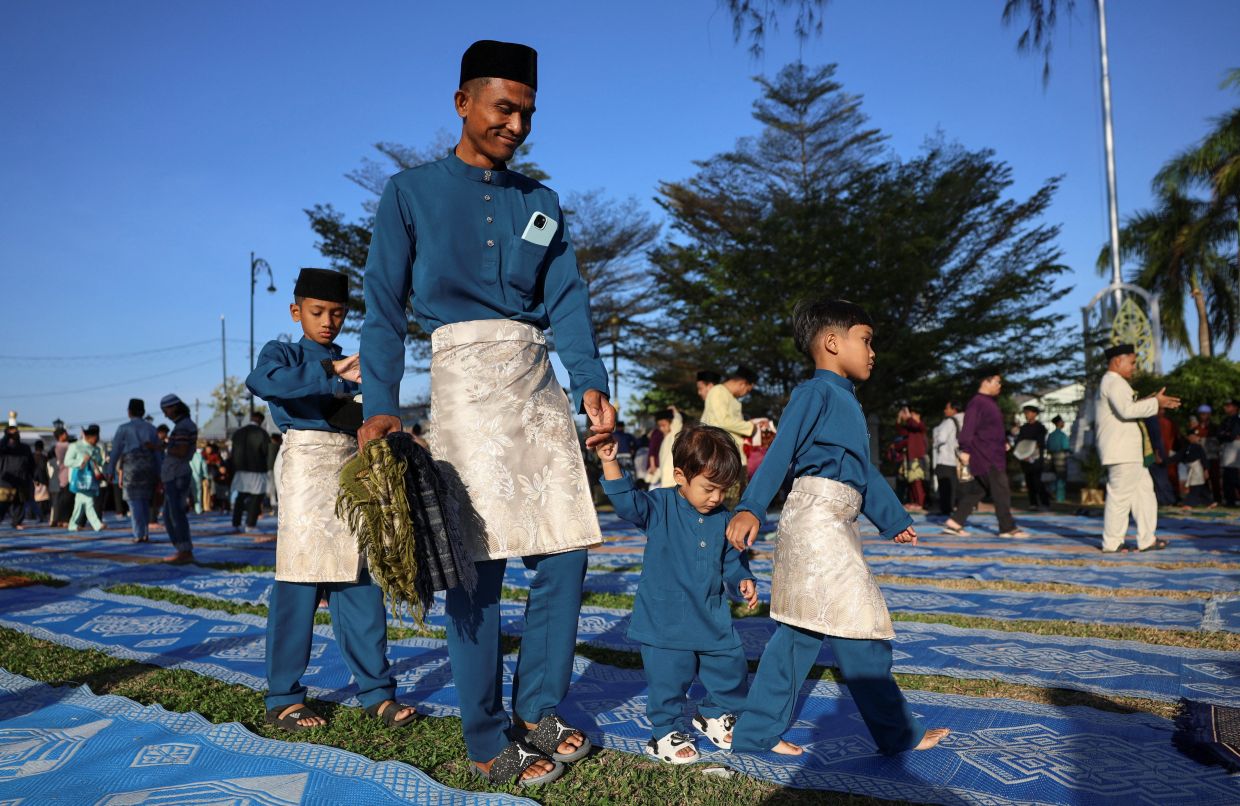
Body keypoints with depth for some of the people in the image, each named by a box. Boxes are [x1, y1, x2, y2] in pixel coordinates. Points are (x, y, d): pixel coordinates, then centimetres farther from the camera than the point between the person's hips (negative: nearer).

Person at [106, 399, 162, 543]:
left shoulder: (124, 428, 1)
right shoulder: (151, 428, 11)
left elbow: (115, 450, -2)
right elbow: (157, 452, 9)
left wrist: (110, 471, 2)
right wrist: (158, 474, 12)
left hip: (131, 467, -4)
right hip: (149, 467, 4)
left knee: (135, 501, -2)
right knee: (145, 501, 11)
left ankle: (139, 535, -6)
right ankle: (145, 534, 9)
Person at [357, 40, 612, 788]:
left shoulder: (542, 203, 13)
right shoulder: (411, 192, 2)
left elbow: (569, 302, 5)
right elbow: (385, 308, -3)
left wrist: (591, 383, -10)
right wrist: (381, 405, -15)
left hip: (538, 384, 5)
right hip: (466, 382, -4)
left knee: (564, 552, 2)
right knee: (477, 564, -4)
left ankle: (540, 709, 20)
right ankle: (489, 743, 10)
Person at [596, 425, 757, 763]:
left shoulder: (724, 519, 2)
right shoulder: (659, 507, -10)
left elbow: (732, 560, 12)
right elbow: (627, 500, -26)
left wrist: (743, 581, -7)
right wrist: (610, 463, -37)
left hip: (714, 619, 5)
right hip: (665, 621, -5)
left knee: (732, 670, 15)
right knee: (669, 679, 2)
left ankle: (715, 714, 42)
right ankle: (665, 733, 26)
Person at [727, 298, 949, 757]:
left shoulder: (846, 401, 23)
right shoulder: (815, 393, -7)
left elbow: (865, 470, 29)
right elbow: (780, 451, -17)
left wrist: (894, 520, 33)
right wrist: (750, 509, -25)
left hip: (836, 525, 10)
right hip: (816, 516, -10)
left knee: (801, 631, 9)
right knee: (857, 622, -3)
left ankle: (758, 732, 15)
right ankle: (898, 733, 9)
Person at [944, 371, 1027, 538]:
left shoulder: (990, 402, 18)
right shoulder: (977, 403, -14)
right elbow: (968, 428, -20)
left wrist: (1004, 442, 19)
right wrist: (965, 450, -24)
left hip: (994, 455, 10)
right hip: (985, 456, -10)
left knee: (977, 490, 10)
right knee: (1001, 491, -6)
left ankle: (955, 522, 14)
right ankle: (1007, 528, 2)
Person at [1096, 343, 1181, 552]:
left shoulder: (1110, 383, 23)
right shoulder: (1114, 382, -12)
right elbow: (1126, 411, -25)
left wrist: (1149, 402, 17)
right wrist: (1155, 403, -16)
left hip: (1128, 451, 11)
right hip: (1121, 450, -11)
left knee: (1144, 490, 13)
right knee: (1120, 495, -6)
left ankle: (1147, 540, 17)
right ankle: (1111, 543, 0)